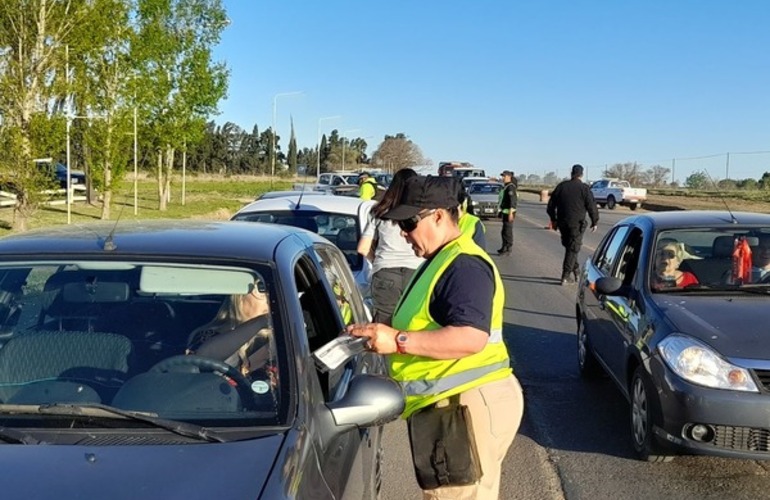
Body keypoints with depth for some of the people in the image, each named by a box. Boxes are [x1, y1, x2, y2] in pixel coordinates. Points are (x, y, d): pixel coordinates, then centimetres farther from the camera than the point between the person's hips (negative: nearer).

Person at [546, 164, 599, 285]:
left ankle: (576, 272, 22)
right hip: (577, 224, -4)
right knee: (573, 249, 0)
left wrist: (553, 220, 23)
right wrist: (594, 222, 6)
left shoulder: (561, 186, 7)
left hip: (562, 223, 4)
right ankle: (566, 276, -5)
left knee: (569, 247, 16)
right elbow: (592, 207, -6)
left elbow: (551, 205, 12)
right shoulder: (584, 188, -6)